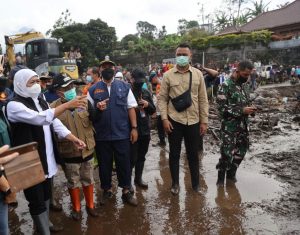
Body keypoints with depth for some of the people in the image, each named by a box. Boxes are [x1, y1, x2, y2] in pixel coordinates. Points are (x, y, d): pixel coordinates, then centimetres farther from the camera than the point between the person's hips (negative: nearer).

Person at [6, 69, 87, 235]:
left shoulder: (40, 100, 8)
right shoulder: (14, 105, -17)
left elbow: (54, 122, 5)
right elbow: (40, 118, -31)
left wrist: (74, 138, -6)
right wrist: (67, 105, -33)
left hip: (46, 157, 8)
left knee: (46, 193, 23)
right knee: (36, 199, 4)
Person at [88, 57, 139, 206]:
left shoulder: (124, 87, 3)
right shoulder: (93, 90, 3)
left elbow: (131, 108, 2)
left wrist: (134, 128, -4)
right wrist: (97, 108, -16)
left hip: (122, 133, 0)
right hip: (101, 135, 1)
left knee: (124, 163, 8)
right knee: (104, 164, 14)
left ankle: (126, 191, 26)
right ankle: (107, 190, 33)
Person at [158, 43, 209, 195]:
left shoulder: (198, 74, 3)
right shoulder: (168, 75, -1)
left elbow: (203, 99, 4)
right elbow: (162, 99, 0)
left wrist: (204, 121, 1)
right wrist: (164, 119, -10)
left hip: (193, 121, 1)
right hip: (174, 121, -1)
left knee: (193, 154, 13)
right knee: (174, 154, 11)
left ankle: (196, 183, 31)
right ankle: (175, 183, 28)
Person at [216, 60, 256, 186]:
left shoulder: (245, 85, 8)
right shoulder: (226, 86, -15)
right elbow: (222, 108, -19)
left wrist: (250, 108, -3)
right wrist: (242, 111, -21)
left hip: (243, 125, 7)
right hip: (229, 126, -7)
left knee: (241, 151, 15)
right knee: (227, 153, -2)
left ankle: (231, 173, 35)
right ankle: (221, 177, 20)